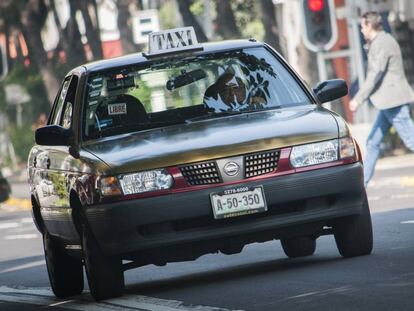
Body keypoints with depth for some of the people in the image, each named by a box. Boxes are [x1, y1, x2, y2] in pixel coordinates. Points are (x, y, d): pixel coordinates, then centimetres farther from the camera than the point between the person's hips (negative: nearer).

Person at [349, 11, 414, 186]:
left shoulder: (381, 44, -14)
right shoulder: (383, 41, 17)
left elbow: (375, 75, -19)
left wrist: (358, 99, -18)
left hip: (393, 101, -10)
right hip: (389, 102, 10)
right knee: (373, 142, 11)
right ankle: (361, 183, 13)